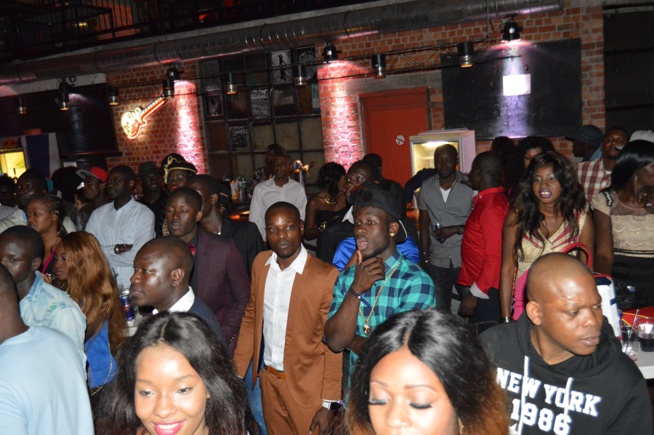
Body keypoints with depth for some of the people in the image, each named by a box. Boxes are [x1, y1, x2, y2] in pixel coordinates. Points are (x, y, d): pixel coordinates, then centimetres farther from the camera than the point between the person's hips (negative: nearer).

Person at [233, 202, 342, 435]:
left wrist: (329, 404, -12)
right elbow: (251, 318, 8)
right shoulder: (260, 263, -1)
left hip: (308, 387, -5)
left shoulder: (327, 276, -19)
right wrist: (237, 371, 6)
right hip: (269, 380, 5)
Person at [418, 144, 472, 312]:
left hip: (465, 260, -3)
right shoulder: (426, 188, 6)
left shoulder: (470, 186, -5)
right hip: (437, 262, 3)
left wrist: (457, 229, -16)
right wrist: (425, 258, 6)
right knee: (438, 312, 8)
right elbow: (424, 224, 10)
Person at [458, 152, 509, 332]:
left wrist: (476, 293, -18)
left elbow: (494, 257, -21)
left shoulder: (491, 206, -18)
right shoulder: (497, 198, 9)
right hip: (483, 288, 9)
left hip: (484, 291, -9)